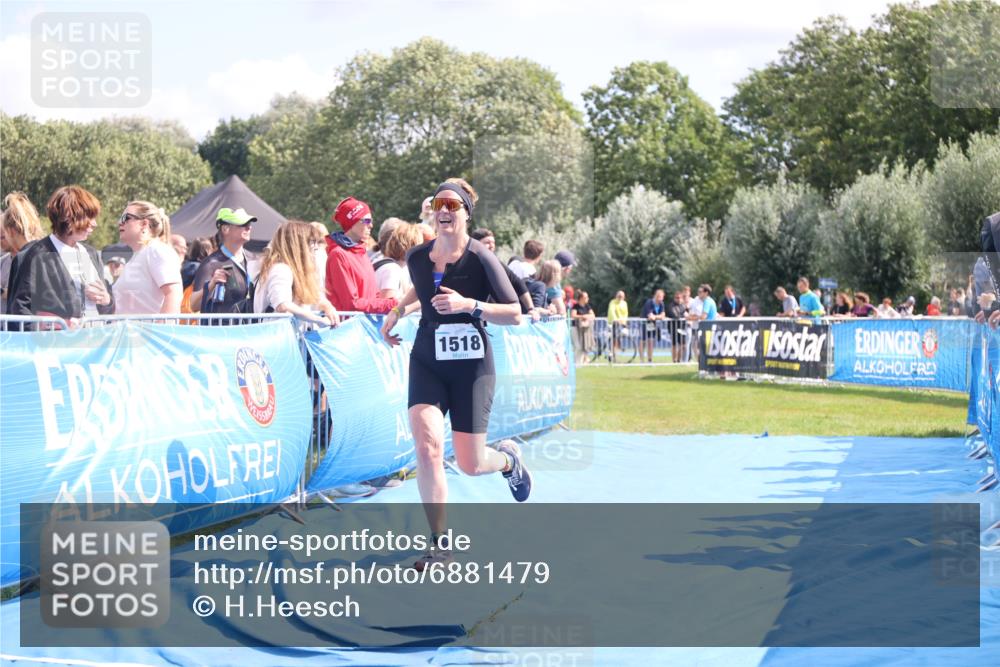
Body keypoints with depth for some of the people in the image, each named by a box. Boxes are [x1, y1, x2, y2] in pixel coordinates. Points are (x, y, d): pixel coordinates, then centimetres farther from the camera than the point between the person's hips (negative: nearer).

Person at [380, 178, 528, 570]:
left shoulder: (481, 259, -13)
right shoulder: (417, 258, 1)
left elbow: (515, 314, -14)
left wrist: (469, 305, -25)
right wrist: (397, 311, 16)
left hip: (471, 366, -3)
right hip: (427, 362, 3)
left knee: (469, 465, -1)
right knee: (427, 446, -19)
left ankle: (508, 458, 39)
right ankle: (440, 544, -9)